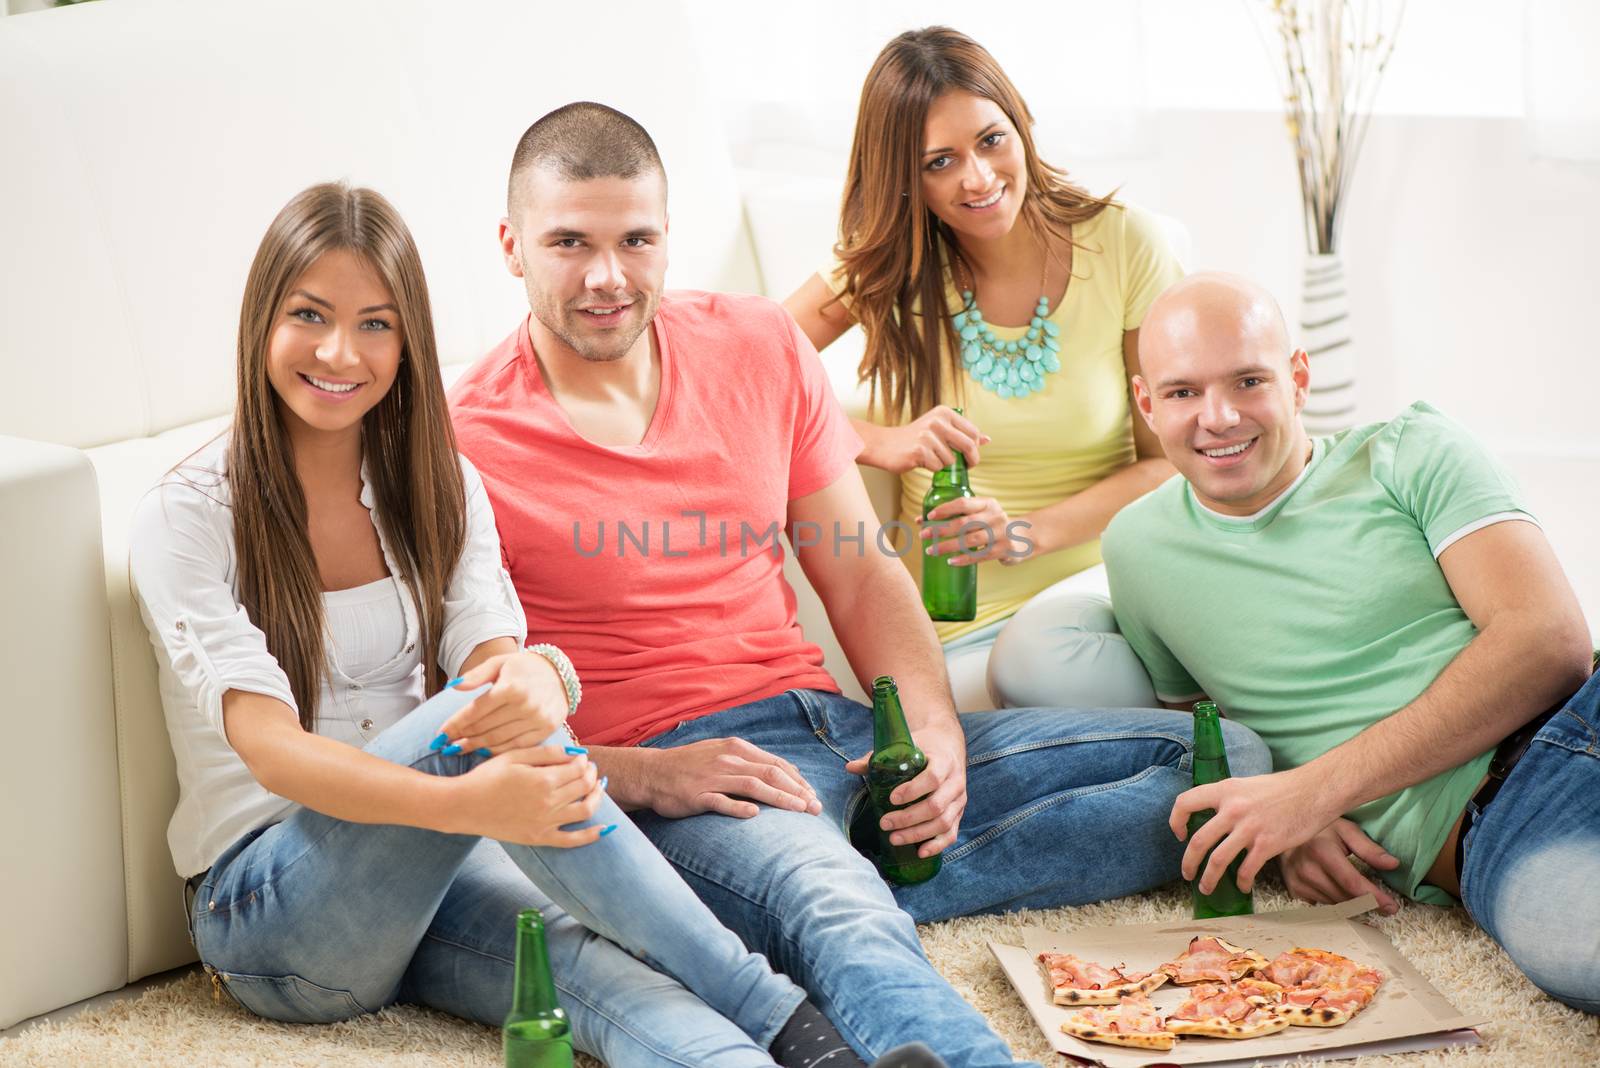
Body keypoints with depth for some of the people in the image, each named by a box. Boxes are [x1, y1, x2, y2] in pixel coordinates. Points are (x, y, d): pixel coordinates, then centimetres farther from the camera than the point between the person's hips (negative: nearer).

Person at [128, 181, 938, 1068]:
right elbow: (269, 746, -20)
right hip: (265, 909, -4)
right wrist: (463, 803, -38)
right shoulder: (186, 518, -7)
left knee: (583, 955, -31)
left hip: (422, 877, 4)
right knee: (472, 720, -32)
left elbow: (491, 646, -7)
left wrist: (537, 676, -34)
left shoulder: (438, 490, 9)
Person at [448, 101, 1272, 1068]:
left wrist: (934, 730, -5)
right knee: (837, 917, -41)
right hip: (664, 780, -7)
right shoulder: (461, 444, -5)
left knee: (1225, 756, -5)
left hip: (844, 732, 7)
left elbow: (860, 571, 14)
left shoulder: (760, 346, 10)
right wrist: (642, 775, -20)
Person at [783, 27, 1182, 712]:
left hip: (1104, 582, -2)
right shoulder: (890, 268, 2)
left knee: (1040, 655, -38)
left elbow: (1173, 458, 0)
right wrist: (884, 443, -20)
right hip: (960, 632, 2)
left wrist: (1031, 533, -16)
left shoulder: (1123, 245, -1)